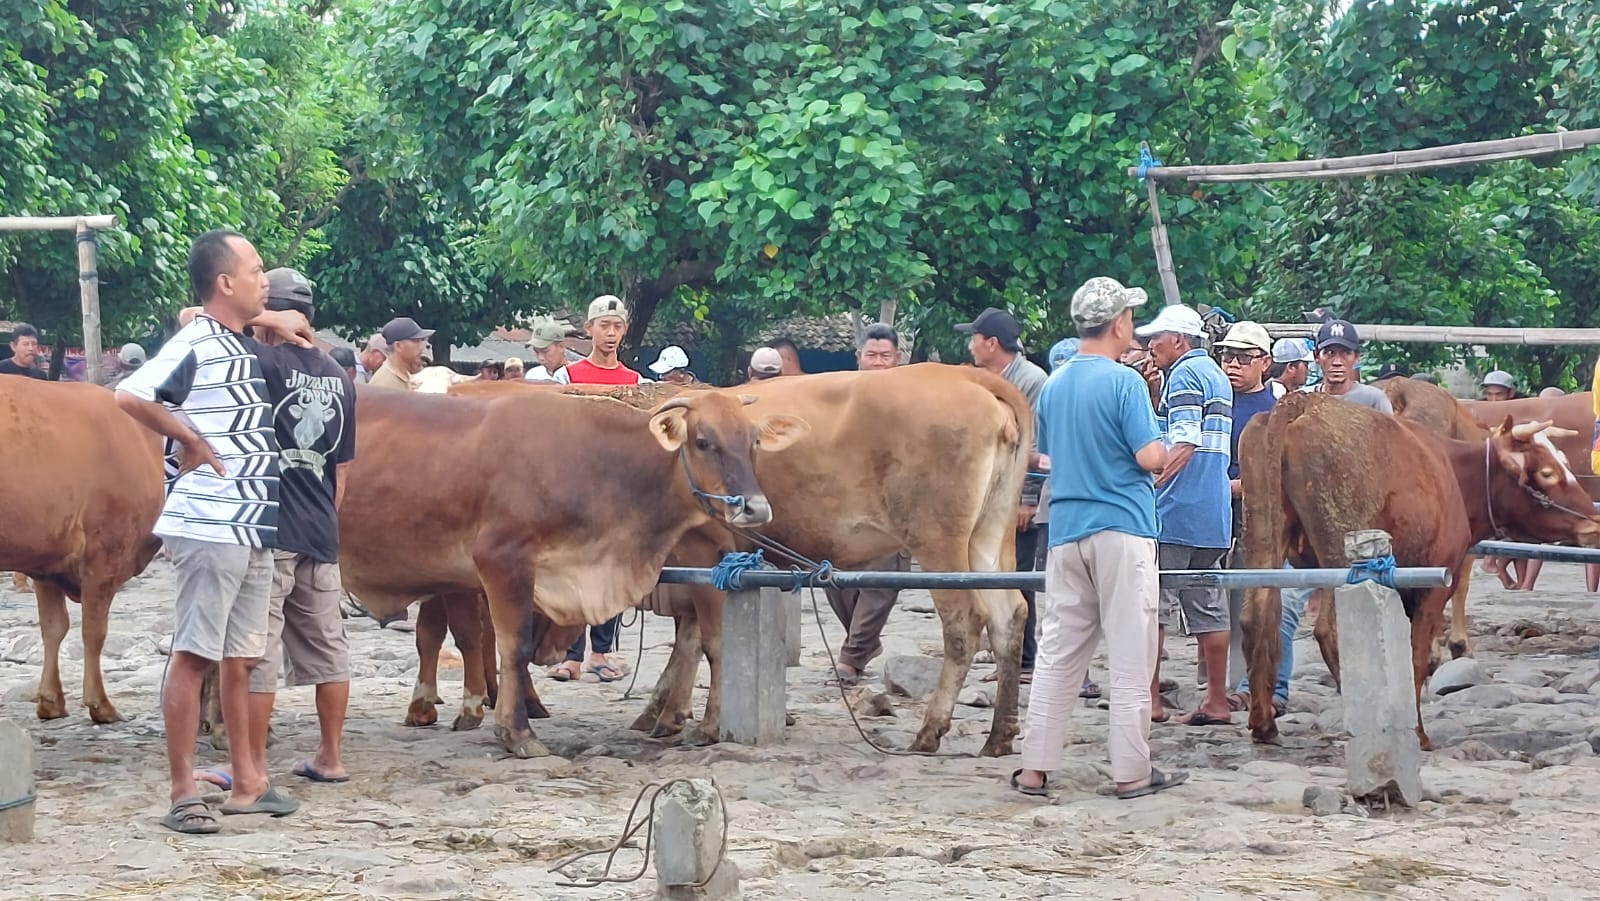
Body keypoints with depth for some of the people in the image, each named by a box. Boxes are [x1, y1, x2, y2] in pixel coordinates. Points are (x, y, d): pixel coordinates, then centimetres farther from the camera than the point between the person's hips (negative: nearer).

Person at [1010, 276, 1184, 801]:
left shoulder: (1053, 385, 10)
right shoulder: (1123, 382, -10)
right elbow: (1150, 457, -15)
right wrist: (1162, 452, 5)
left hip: (1065, 529, 6)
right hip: (1122, 527, -6)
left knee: (1057, 653, 8)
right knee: (1130, 655, 0)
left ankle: (1035, 769, 6)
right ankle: (1131, 771, 1)